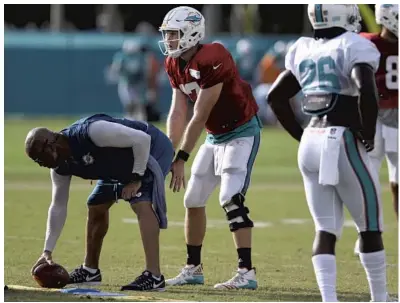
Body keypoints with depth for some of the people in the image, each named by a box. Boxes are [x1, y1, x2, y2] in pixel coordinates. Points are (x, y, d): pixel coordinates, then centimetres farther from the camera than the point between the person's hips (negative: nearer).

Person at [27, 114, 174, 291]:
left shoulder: (91, 132, -36)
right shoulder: (61, 165, -8)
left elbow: (142, 139, -31)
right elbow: (58, 207, 0)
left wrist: (137, 178, -25)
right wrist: (48, 251, -3)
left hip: (151, 148, -9)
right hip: (122, 165, 9)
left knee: (141, 204, -27)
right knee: (96, 207, 12)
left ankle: (153, 277, -32)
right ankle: (90, 271, 29)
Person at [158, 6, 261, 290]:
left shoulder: (212, 60, -28)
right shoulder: (175, 65, 0)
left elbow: (199, 116, -25)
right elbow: (178, 113, -1)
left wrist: (181, 159, -22)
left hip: (241, 133, -9)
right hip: (215, 136, 9)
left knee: (231, 199, -20)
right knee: (193, 200, 10)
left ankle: (246, 272, -19)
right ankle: (193, 269, 22)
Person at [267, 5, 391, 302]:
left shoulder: (305, 51, 11)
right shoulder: (355, 47, -10)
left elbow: (276, 97, 18)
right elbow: (367, 92, -26)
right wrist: (368, 135, -12)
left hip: (311, 143, 6)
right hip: (343, 144, -6)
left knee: (326, 229, 4)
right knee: (370, 227, 9)